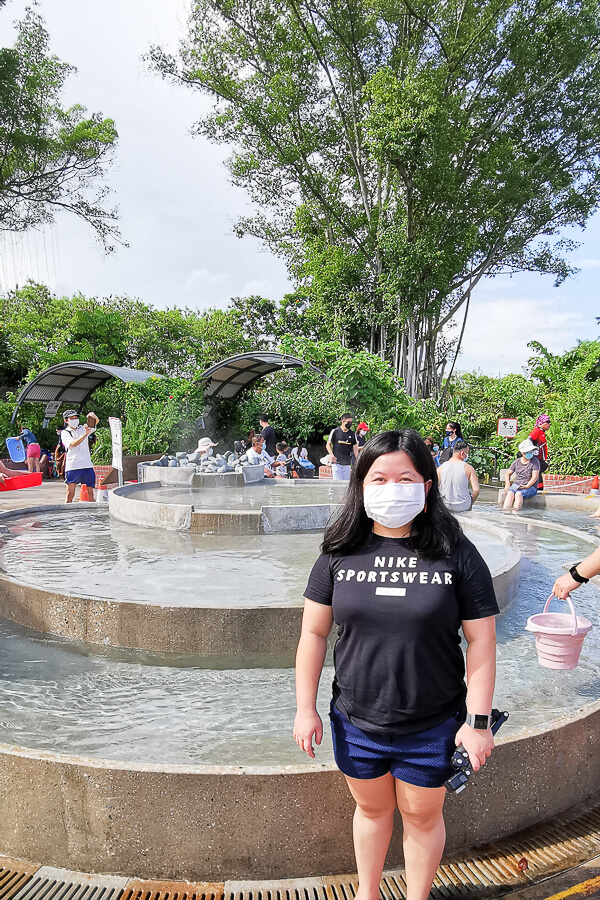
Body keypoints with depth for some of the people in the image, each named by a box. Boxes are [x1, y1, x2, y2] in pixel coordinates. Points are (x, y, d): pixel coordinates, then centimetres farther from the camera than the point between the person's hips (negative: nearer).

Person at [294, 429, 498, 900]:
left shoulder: (456, 554, -12)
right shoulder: (341, 553, -7)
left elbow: (481, 640, -8)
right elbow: (314, 633, -2)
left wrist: (478, 720, -9)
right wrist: (306, 708, -2)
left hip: (432, 728, -2)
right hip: (356, 723, 2)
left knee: (422, 815, 19)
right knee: (372, 809, 24)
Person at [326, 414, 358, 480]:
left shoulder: (352, 434, 9)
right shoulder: (335, 431, -1)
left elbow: (355, 447, 9)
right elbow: (328, 444, 4)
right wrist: (331, 454, -13)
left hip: (347, 464, 3)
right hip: (337, 463, -3)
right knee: (337, 481, -6)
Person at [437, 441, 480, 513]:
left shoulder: (441, 468, -3)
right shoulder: (468, 468, -9)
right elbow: (476, 490, -14)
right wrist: (470, 503, 4)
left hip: (445, 507, 2)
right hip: (463, 507, -2)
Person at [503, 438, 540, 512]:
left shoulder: (535, 461, -2)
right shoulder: (517, 462, 11)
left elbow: (535, 477, -10)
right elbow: (508, 474, 21)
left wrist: (527, 486, -21)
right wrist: (507, 485, 5)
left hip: (530, 487, -3)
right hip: (516, 485, 3)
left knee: (518, 494, -35)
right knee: (510, 493, -30)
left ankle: (515, 511, -53)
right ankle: (505, 511, -49)